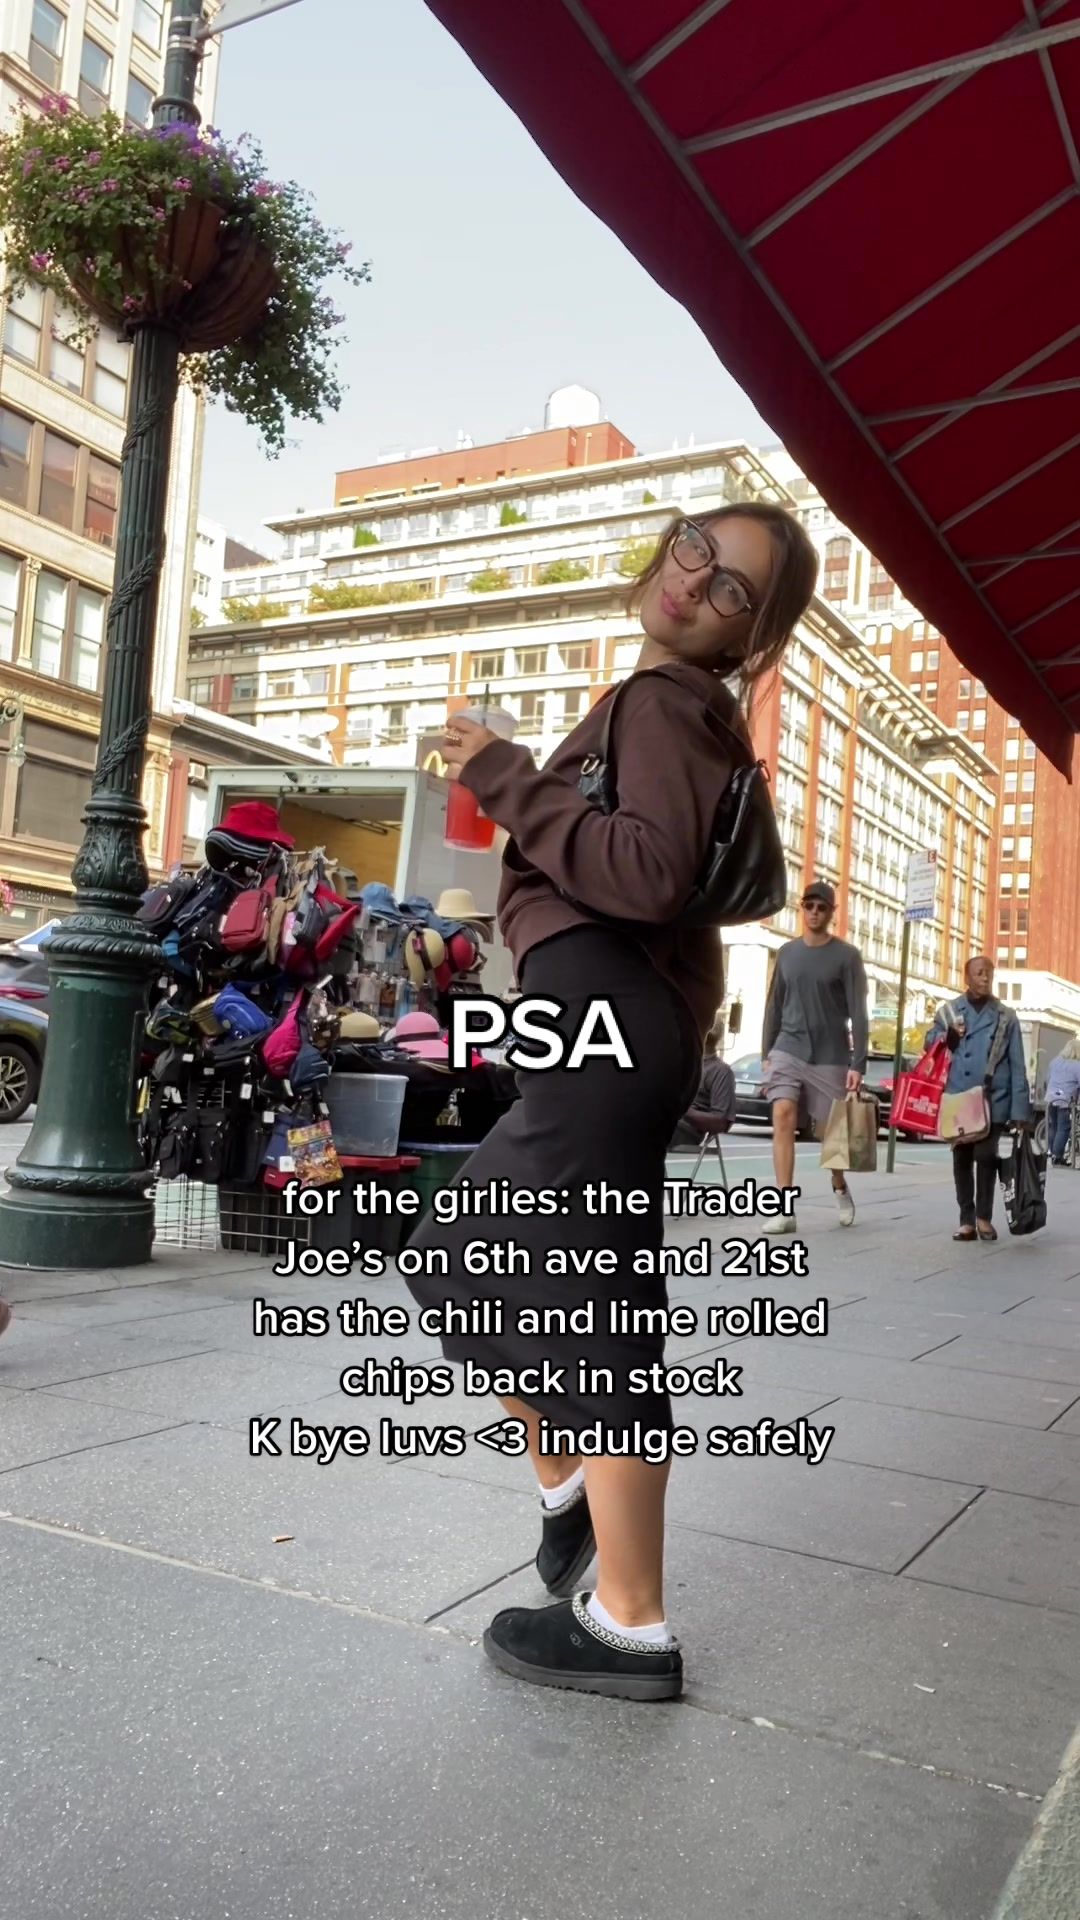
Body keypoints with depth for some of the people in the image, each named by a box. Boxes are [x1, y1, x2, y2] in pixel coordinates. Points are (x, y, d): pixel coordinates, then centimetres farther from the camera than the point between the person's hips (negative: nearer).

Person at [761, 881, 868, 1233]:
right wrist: (766, 1054, 10)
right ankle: (785, 1210, -15)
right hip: (788, 1050, 2)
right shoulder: (787, 952, 9)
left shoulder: (846, 956, -3)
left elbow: (858, 1014, -6)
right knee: (783, 1117, -15)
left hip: (830, 1057, -2)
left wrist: (857, 1064, -13)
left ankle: (840, 1188, 36)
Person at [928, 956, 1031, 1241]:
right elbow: (929, 1045, 14)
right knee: (961, 1159, 6)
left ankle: (984, 1217, 12)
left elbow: (1017, 1067, 2)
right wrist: (947, 1037, -8)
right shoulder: (948, 1012, 8)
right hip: (956, 1099, 2)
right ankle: (967, 1220, 15)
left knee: (986, 1157, -5)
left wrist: (1020, 1109, -5)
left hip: (993, 1101, -2)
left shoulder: (1006, 1017, 4)